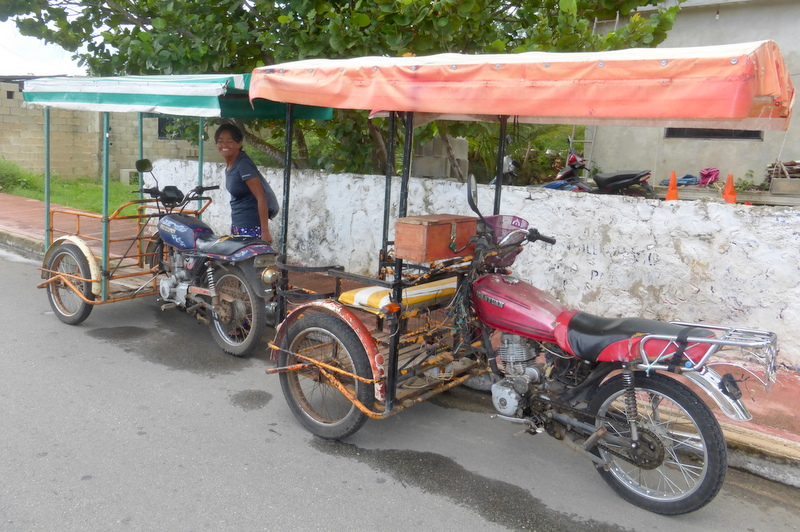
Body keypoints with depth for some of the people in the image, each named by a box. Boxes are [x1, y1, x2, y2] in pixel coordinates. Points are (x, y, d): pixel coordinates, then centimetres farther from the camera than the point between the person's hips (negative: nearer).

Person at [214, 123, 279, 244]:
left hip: (250, 227, -9)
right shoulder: (230, 165, 8)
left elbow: (261, 198, -21)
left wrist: (265, 231, -25)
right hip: (237, 225, 9)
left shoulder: (244, 164, -18)